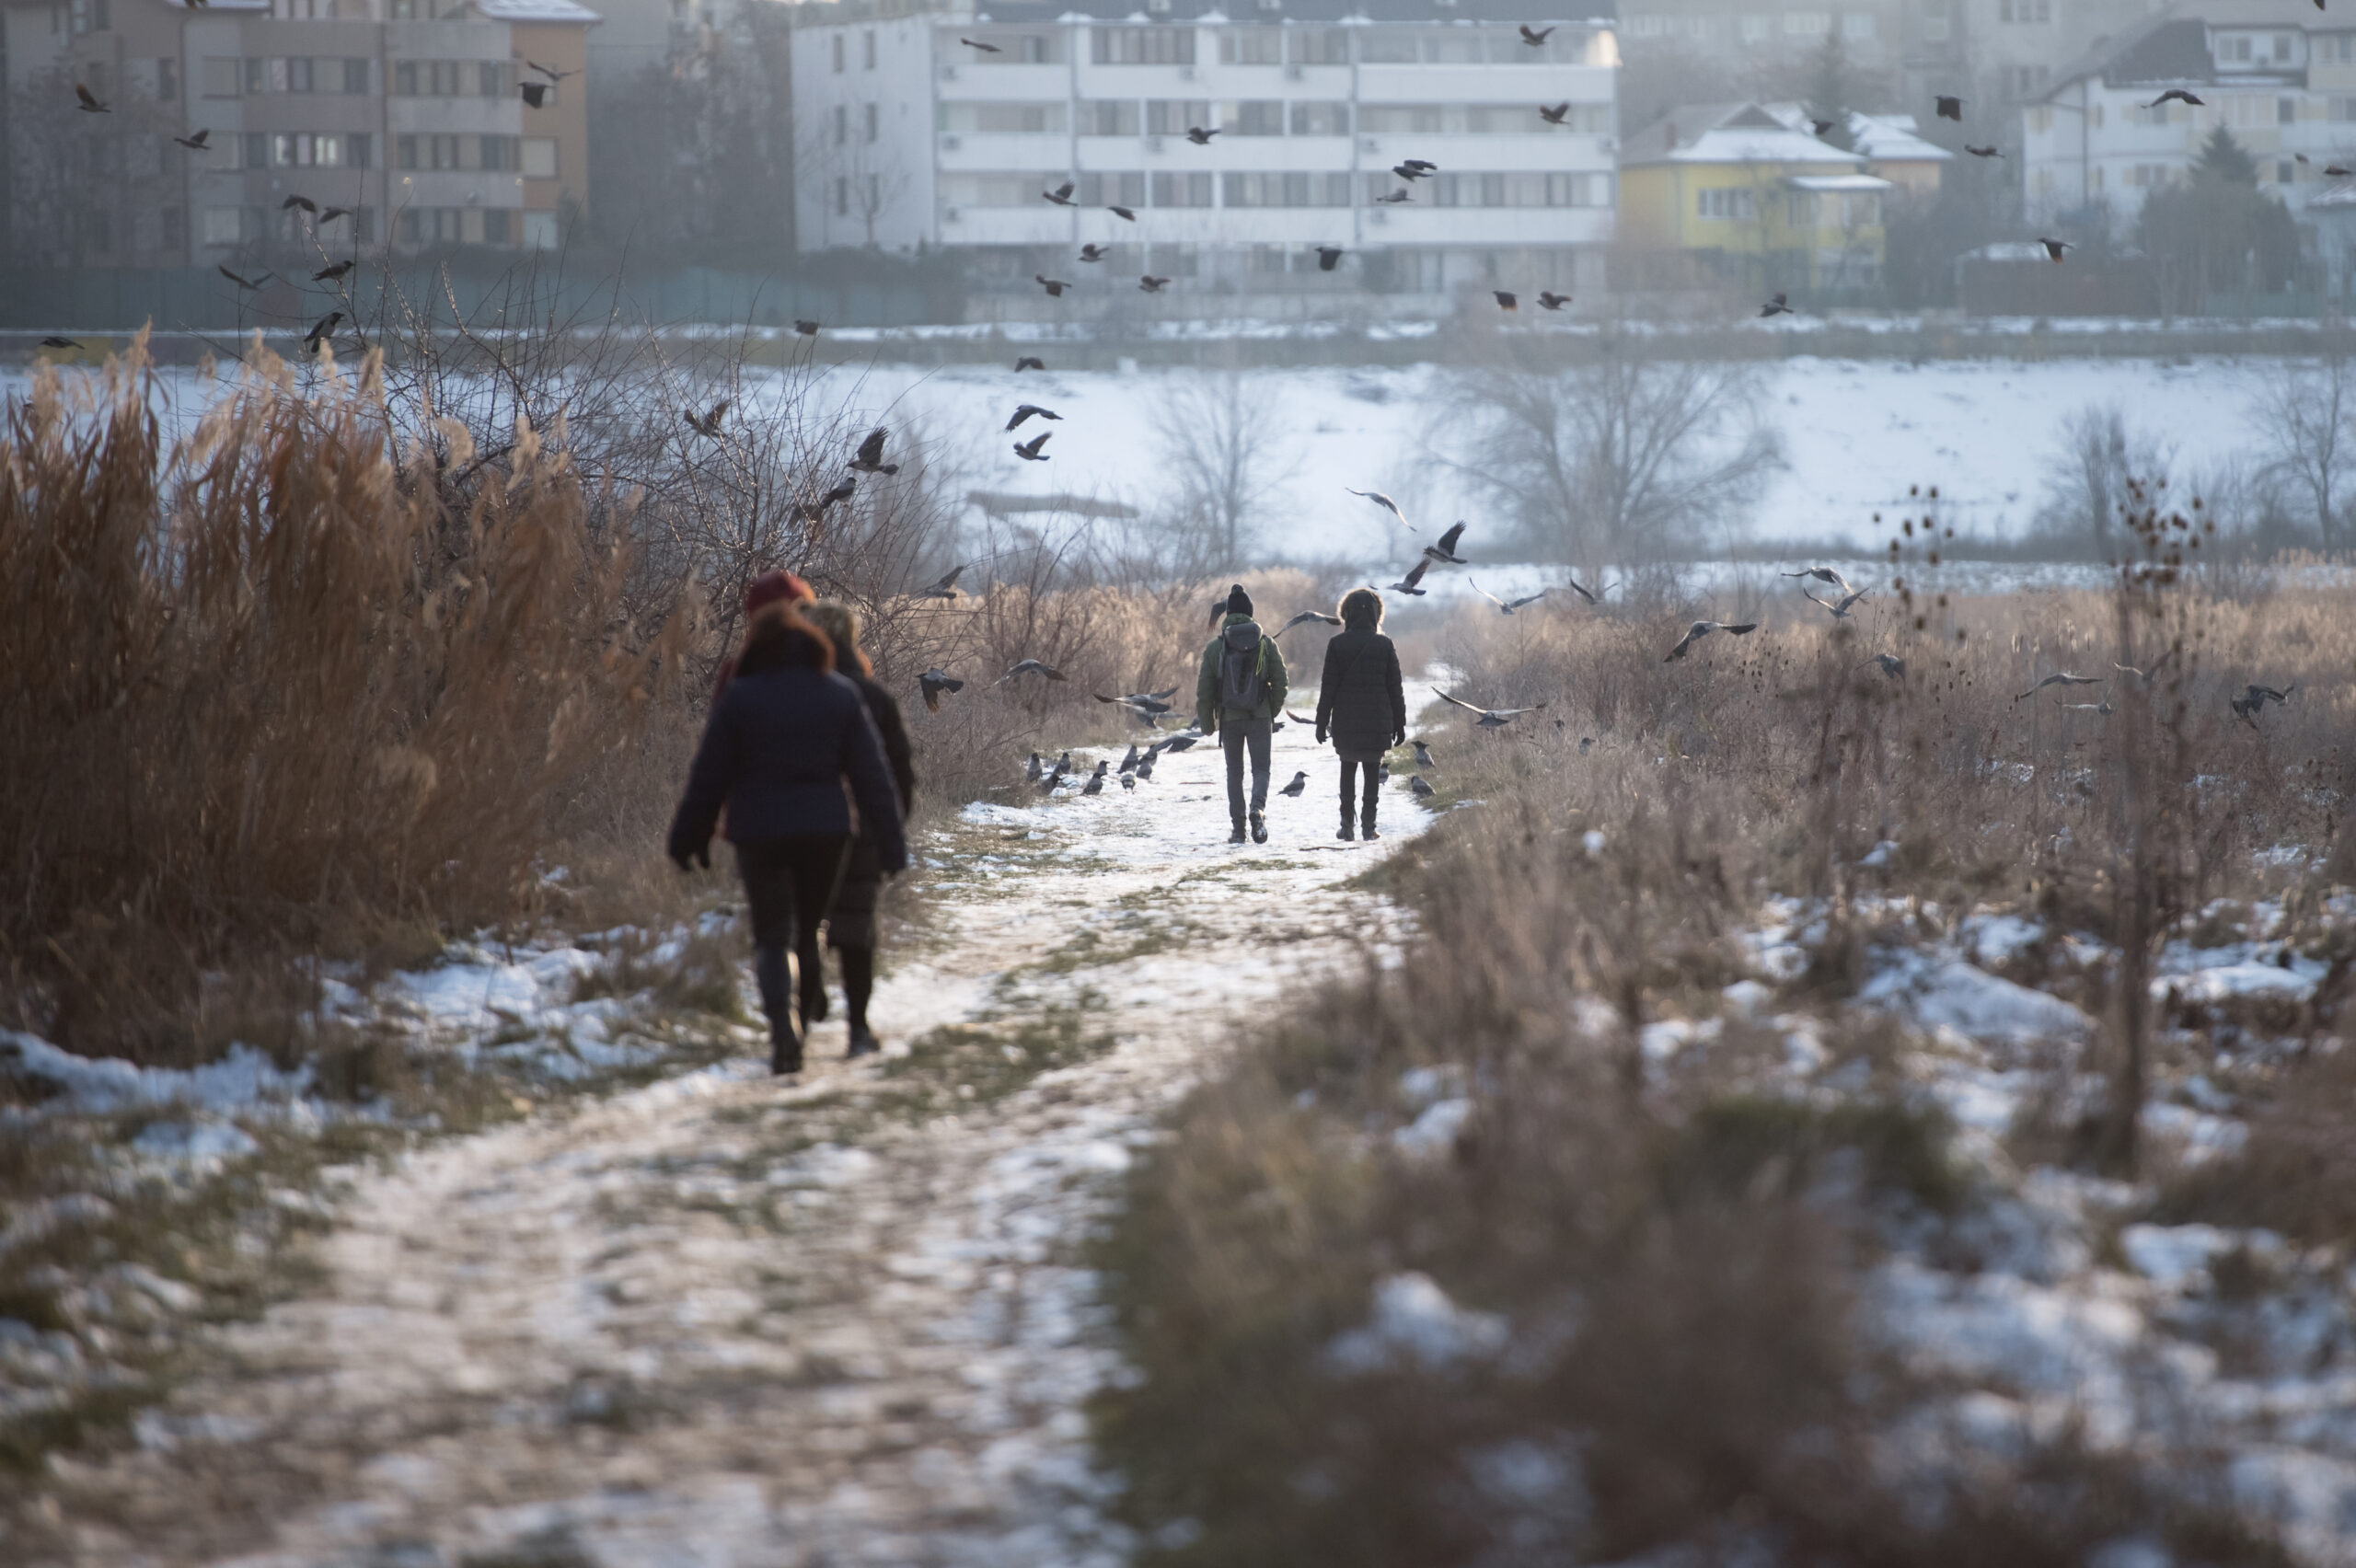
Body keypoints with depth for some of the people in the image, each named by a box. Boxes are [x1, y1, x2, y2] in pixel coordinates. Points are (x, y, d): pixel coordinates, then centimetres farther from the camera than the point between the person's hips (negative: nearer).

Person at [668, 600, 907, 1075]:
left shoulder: (739, 698, -5)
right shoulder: (840, 695, 2)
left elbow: (710, 775, -1)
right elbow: (872, 773, 1)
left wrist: (689, 836, 9)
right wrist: (890, 841, 4)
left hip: (760, 833, -2)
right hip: (825, 830, 2)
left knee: (772, 937, 2)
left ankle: (783, 1031, -17)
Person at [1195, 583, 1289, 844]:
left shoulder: (1215, 647, -2)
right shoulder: (1266, 643, -2)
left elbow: (1204, 689, 0)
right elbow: (1280, 680, 0)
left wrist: (1206, 723, 10)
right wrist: (1273, 712, 14)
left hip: (1230, 718, 0)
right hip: (1260, 716, 0)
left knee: (1234, 772, 12)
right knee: (1261, 768, 6)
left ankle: (1238, 828, 9)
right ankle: (1258, 808, -23)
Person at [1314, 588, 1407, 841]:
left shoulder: (1337, 644, -5)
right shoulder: (1384, 645, -2)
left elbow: (1328, 687, -3)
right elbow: (1395, 689, 1)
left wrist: (1322, 722, 2)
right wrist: (1399, 724, 8)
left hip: (1345, 722, 0)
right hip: (1377, 722, 0)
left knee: (1347, 770, 13)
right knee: (1372, 772, 6)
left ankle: (1346, 824, 7)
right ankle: (1368, 825, 0)